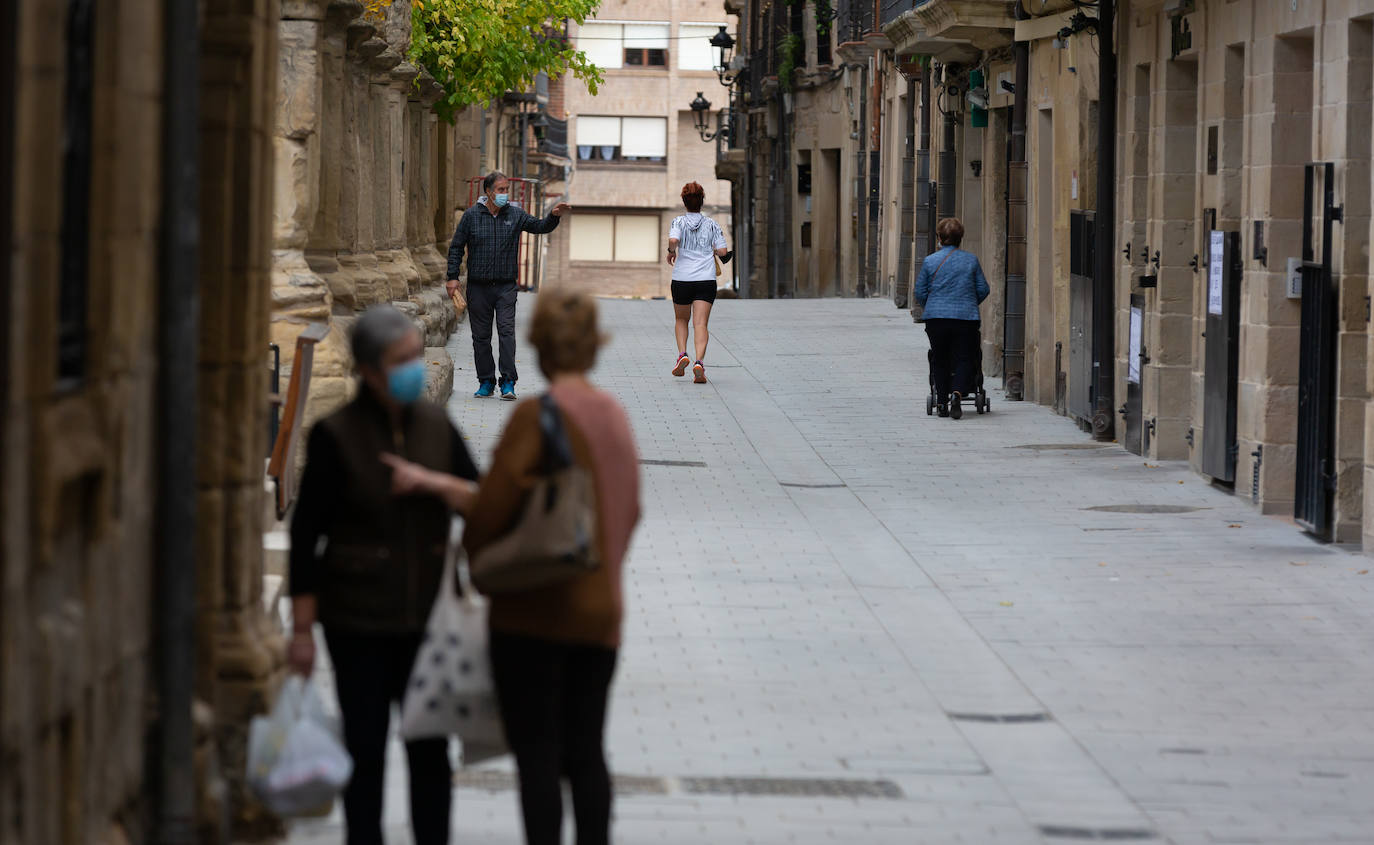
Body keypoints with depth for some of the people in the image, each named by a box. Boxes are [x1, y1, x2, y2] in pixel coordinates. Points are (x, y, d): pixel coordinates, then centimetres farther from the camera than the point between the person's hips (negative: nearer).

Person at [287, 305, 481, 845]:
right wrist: (302, 629, -9)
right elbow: (306, 535, -7)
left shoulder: (436, 427, 4)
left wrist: (435, 484, -15)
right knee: (366, 748, 3)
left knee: (431, 748, 6)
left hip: (427, 616, 4)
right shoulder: (336, 437, -9)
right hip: (359, 621, -3)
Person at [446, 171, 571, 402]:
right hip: (478, 287, 0)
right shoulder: (471, 216, 2)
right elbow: (456, 247, 5)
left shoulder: (516, 215, 6)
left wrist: (554, 216, -16)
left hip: (506, 287, 0)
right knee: (481, 336, 5)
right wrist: (453, 277, -2)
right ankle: (486, 381, 15)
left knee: (506, 331, -11)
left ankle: (508, 383, -12)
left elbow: (540, 227, 5)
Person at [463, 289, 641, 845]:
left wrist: (474, 556, 5)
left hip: (534, 610, -6)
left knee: (536, 752, -1)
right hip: (601, 609, 6)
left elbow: (494, 502, -14)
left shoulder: (538, 414, -14)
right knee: (585, 752, 12)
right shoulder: (614, 415, 7)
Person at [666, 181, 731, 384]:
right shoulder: (711, 225, 5)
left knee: (681, 320, 21)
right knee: (701, 324, -6)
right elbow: (723, 252, 0)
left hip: (681, 280, 0)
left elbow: (673, 240, -20)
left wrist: (671, 252, 0)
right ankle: (699, 362, -24)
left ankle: (682, 354, 3)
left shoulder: (678, 222, 0)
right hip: (706, 280, 0)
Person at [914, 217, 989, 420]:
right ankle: (957, 393, -24)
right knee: (964, 359, 1)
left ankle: (943, 402, 13)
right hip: (966, 319, 0)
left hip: (936, 319, 0)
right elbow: (983, 290, 7)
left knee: (940, 360, 13)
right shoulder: (971, 260, 3)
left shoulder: (930, 261, 1)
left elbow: (920, 292, 4)